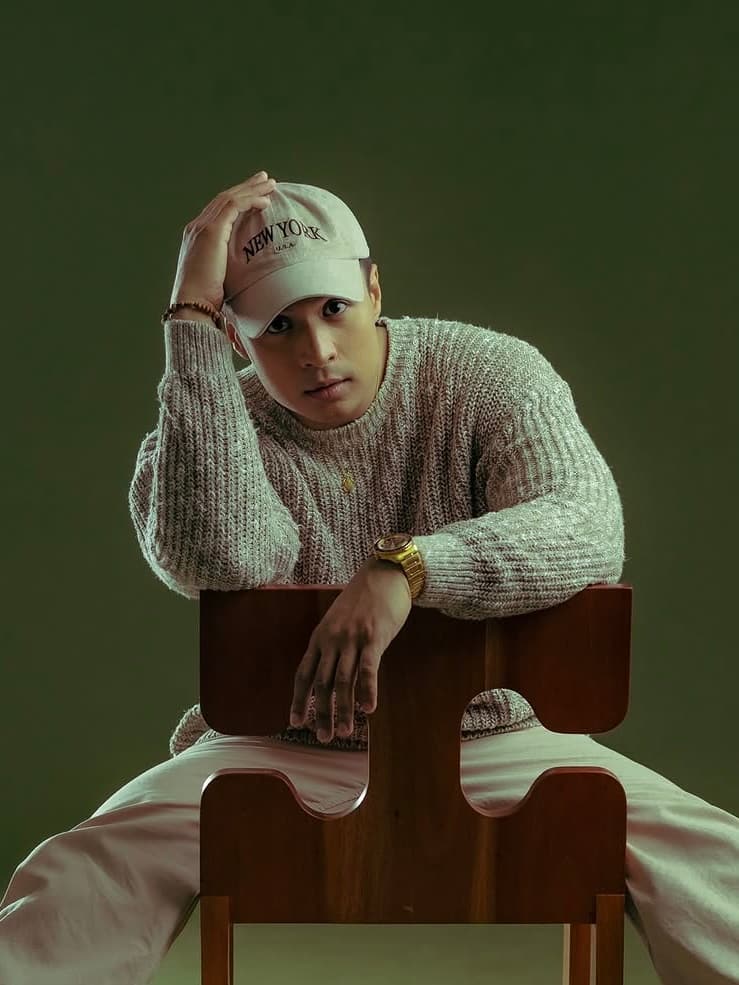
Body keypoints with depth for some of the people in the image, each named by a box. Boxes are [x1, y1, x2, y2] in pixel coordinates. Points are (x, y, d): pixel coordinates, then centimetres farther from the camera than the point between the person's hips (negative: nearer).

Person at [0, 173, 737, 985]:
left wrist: (405, 566, -39)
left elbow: (589, 530, -21)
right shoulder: (208, 427, -3)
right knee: (76, 885, -25)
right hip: (280, 755, 1)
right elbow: (216, 563, -27)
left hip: (496, 739, 0)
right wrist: (190, 316, -23)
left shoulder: (492, 374, -4)